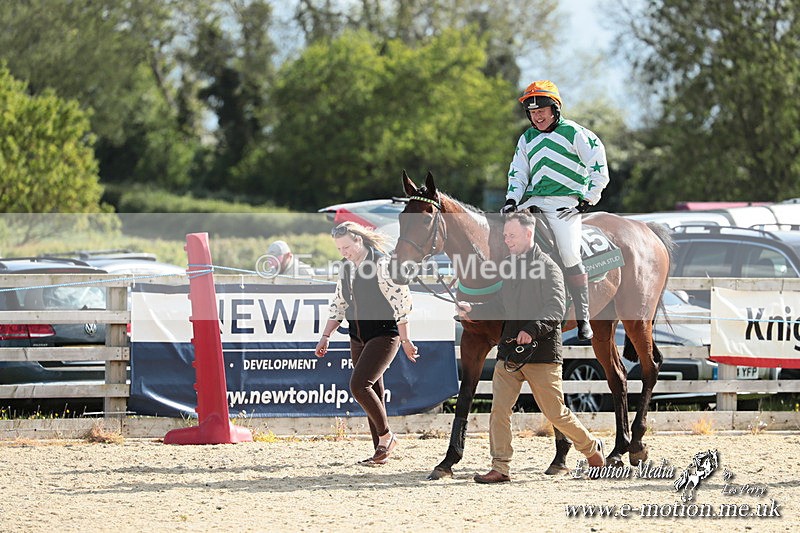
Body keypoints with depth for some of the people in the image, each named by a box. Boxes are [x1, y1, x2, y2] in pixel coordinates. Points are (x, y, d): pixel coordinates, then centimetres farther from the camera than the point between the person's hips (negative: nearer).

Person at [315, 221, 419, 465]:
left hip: (384, 334, -8)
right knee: (373, 392, 8)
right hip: (358, 338, 8)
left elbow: (400, 301, -14)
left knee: (359, 385, -19)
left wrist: (405, 339, -14)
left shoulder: (382, 264, -13)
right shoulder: (346, 268, 11)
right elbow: (339, 305, 20)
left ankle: (386, 435, -4)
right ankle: (381, 450, 12)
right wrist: (325, 336, 13)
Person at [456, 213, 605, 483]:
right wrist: (472, 310, 4)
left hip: (541, 350, -7)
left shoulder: (547, 266, -9)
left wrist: (533, 330, -33)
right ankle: (500, 468, 0)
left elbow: (555, 309, -18)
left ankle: (591, 448, 24)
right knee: (499, 409, -4)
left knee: (555, 413, 2)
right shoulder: (511, 267, 15)